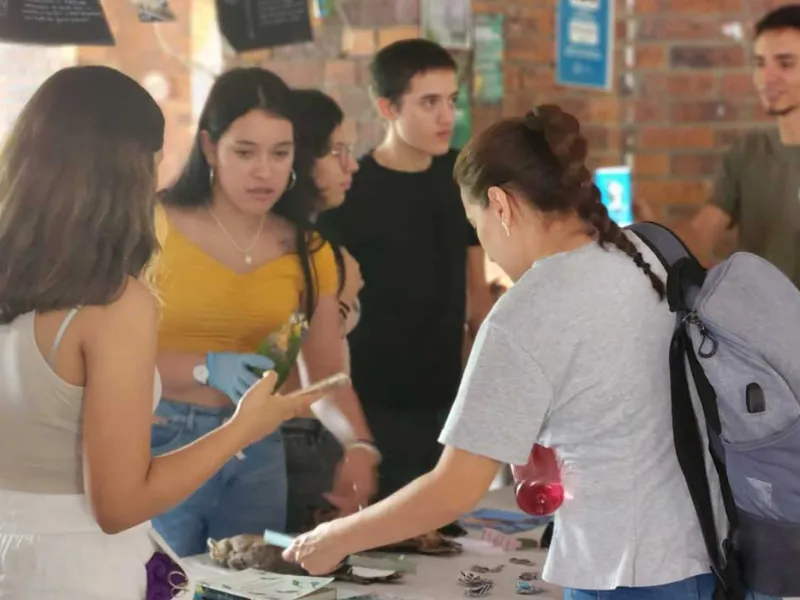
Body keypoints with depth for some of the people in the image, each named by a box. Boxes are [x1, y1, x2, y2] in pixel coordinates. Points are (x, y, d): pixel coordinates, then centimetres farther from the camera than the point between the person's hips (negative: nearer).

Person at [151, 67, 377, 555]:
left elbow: (327, 370, 1)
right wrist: (207, 368, -26)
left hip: (258, 450, 4)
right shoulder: (157, 228, -10)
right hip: (163, 444, -4)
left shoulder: (306, 251, 5)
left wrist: (359, 446, -15)